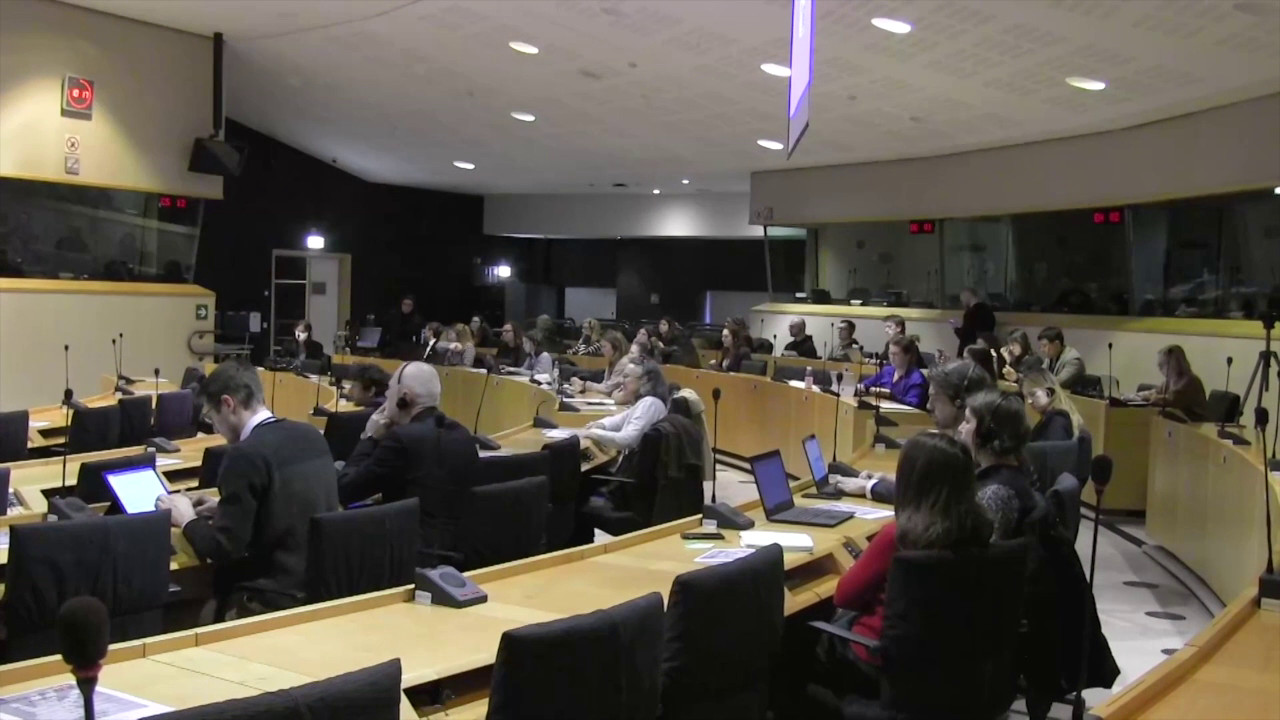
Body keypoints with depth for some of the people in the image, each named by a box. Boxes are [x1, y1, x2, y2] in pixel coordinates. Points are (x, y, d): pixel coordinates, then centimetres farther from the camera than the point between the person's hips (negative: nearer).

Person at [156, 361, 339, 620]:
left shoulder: (246, 455, -18)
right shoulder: (311, 436, 4)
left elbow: (224, 549, -15)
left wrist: (187, 519, 2)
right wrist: (225, 508, 20)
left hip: (276, 597, -8)